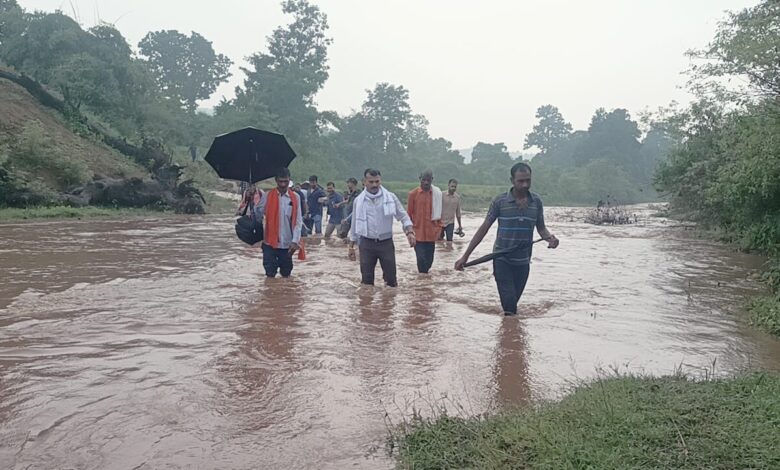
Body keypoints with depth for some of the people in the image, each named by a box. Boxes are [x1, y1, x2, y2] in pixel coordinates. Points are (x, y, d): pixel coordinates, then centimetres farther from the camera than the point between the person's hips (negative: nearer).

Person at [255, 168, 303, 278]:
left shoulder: (295, 197, 1)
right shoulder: (268, 196, 0)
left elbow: (298, 221, -2)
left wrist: (295, 241, -11)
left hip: (287, 244, 1)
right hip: (270, 243, -1)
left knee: (286, 274, 12)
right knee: (270, 274, 3)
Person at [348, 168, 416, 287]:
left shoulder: (390, 197, -2)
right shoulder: (359, 200, 2)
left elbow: (403, 216, 3)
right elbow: (355, 224, 10)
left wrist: (410, 232, -14)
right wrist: (351, 246, 11)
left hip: (386, 242, 0)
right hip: (366, 243, 1)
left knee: (391, 278, 4)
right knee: (366, 278, 6)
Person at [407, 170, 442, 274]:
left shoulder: (437, 193, 2)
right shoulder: (413, 193, -4)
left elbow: (438, 213, 10)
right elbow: (409, 213, 2)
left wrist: (439, 229, 8)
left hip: (431, 233, 3)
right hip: (418, 233, -3)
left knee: (429, 260, 10)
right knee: (421, 259, -8)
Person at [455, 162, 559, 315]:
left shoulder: (536, 201, 0)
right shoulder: (500, 201, -9)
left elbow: (541, 228, 8)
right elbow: (484, 228, -6)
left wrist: (550, 237, -18)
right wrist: (465, 256, -8)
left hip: (523, 262, 3)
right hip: (502, 260, -3)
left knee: (513, 301, 13)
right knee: (509, 303, -9)